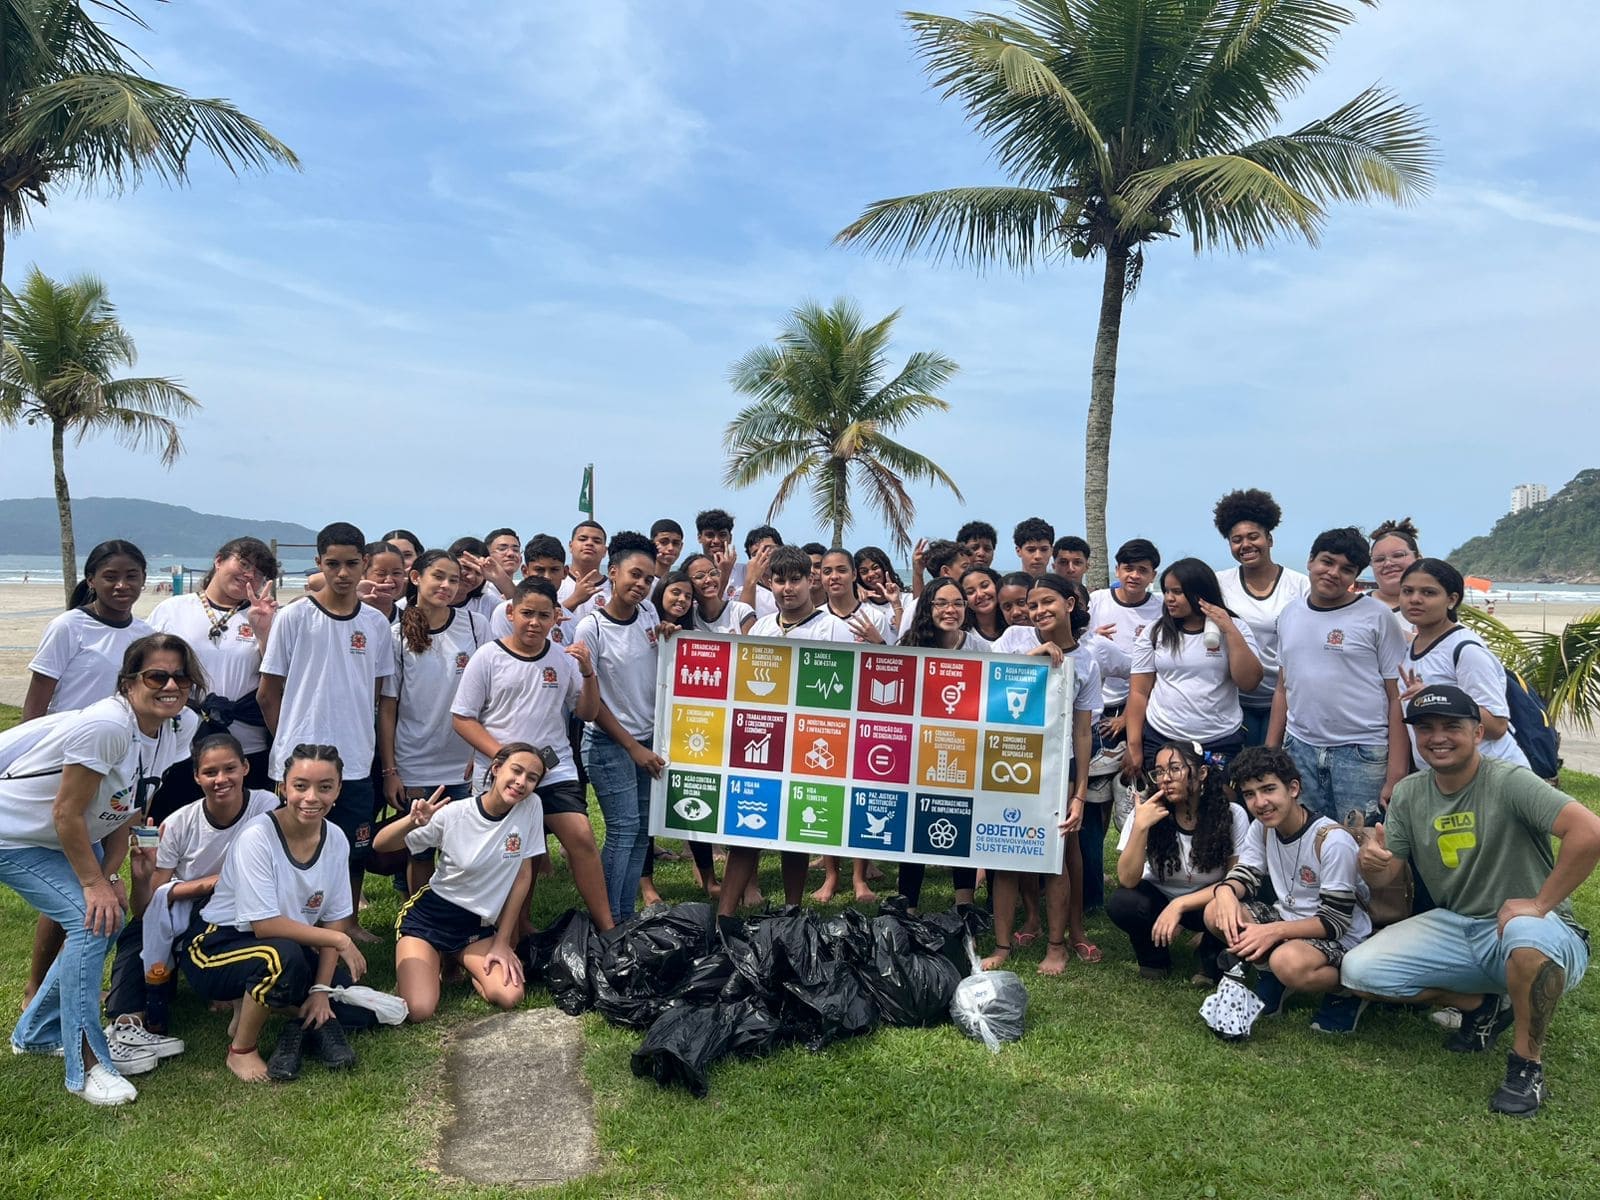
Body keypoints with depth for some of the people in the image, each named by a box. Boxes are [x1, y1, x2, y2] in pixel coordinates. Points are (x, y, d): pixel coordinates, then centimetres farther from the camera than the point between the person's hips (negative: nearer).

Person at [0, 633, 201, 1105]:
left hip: (68, 837, 8)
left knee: (108, 920, 7)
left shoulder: (182, 727, -10)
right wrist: (94, 883, -18)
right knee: (91, 920, -17)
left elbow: (126, 809, -1)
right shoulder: (105, 725, -33)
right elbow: (67, 813, -26)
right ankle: (87, 1065, -6)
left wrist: (110, 875, -7)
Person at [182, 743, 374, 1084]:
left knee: (362, 1010, -8)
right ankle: (241, 1050, -13)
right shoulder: (257, 838, -23)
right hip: (217, 946, -5)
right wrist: (339, 940, -23)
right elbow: (264, 925, -26)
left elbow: (336, 920, -2)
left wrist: (321, 990, -12)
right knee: (283, 955, -38)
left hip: (290, 950, 5)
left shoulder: (335, 839, -6)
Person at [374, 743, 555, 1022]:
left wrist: (502, 942, -5)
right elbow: (380, 845, -14)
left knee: (511, 997, -20)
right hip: (429, 916, -2)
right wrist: (412, 821, -35)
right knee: (420, 1011, -22)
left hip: (478, 925, 3)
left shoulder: (531, 806, -12)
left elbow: (523, 876, -5)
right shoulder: (454, 814, -17)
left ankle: (460, 962, 12)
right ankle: (435, 961, 13)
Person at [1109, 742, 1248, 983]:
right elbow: (1128, 880, -24)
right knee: (1121, 904, -31)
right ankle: (1155, 959, 1)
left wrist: (1179, 905, -28)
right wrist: (1140, 827, -36)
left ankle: (1211, 963, 0)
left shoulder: (1232, 815, -20)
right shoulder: (1148, 811, -18)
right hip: (1159, 897, 1)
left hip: (1206, 901, -1)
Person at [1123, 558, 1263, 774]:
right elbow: (1139, 692, 3)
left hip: (1222, 742, 0)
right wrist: (1134, 747, -2)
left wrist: (1230, 630, -13)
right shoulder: (1154, 632, 2)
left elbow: (1248, 682, -9)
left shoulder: (1234, 629, 2)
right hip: (1160, 740, 1)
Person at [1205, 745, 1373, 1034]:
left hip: (1342, 938, -6)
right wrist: (1226, 891, -27)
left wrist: (1274, 931, -33)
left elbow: (1334, 921, -23)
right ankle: (1270, 978, 4)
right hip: (1288, 918, 6)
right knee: (1216, 912, -19)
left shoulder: (1333, 841, -24)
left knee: (1288, 962, -38)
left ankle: (1348, 991, -4)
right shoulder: (1262, 828, -3)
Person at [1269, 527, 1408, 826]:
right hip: (1300, 748, 4)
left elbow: (1398, 698, -5)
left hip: (1362, 753, -4)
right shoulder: (1289, 616, 12)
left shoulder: (1376, 617, -3)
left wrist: (1396, 774, -11)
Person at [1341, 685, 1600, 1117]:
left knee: (1527, 935, -42)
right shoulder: (1408, 794, 2)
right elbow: (1385, 876, 3)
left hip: (1532, 932, -5)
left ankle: (1527, 1064, -13)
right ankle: (1482, 1006, 12)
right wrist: (1372, 862, -22)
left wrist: (1540, 904, -26)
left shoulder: (1509, 781, -16)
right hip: (1455, 928, 6)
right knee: (1359, 971, -13)